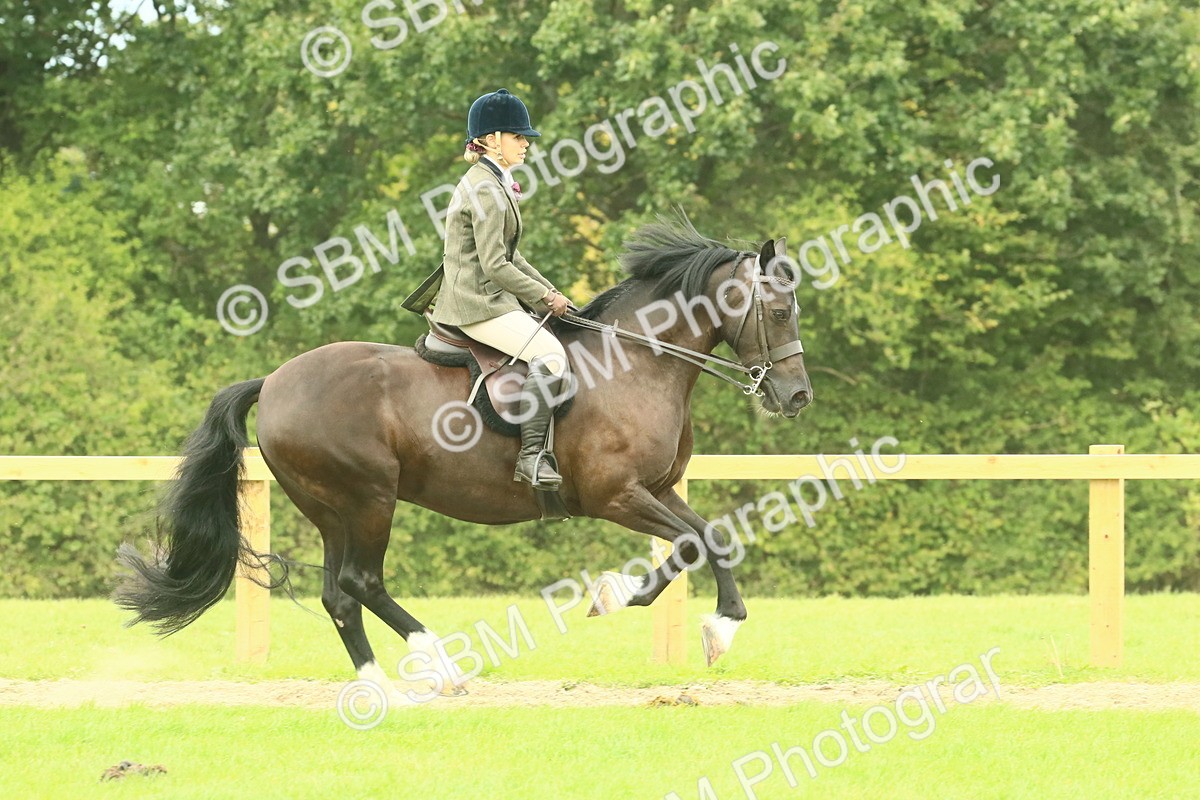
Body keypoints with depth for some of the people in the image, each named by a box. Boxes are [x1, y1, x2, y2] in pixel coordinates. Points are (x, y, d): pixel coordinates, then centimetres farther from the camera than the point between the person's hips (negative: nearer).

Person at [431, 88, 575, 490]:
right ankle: (532, 455, -27)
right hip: (478, 304, -11)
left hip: (493, 300, 11)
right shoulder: (486, 190, -15)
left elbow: (510, 257, 23)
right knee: (549, 354, -25)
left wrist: (550, 292, 13)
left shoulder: (492, 185, 18)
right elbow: (495, 265, -20)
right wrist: (544, 297, -12)